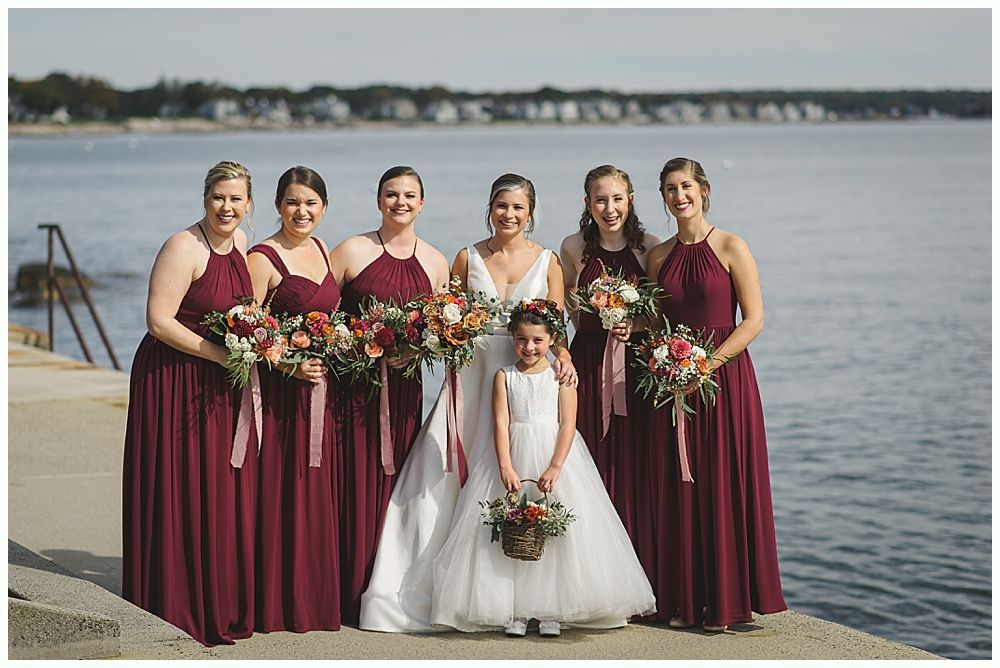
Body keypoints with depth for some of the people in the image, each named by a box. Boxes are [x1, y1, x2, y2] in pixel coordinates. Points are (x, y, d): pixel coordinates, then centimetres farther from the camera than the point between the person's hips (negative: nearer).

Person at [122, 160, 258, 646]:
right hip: (176, 382, -8)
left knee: (224, 493, 11)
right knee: (180, 497, -3)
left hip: (220, 387, 8)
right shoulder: (184, 248, -16)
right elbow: (159, 320, -21)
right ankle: (178, 614, 4)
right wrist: (221, 354, -20)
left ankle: (220, 607, 21)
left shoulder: (239, 241, 9)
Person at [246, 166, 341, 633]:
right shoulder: (263, 258, -9)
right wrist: (289, 364, -22)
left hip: (324, 389, 7)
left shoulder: (321, 251, 13)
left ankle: (316, 597, 18)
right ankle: (277, 603, 3)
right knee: (281, 492, -4)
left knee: (318, 492, 10)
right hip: (281, 390, -7)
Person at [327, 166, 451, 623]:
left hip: (404, 385, 3)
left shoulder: (435, 263, 10)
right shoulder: (352, 252, 0)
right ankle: (350, 595, 2)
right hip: (354, 383, -3)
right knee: (355, 481, -5)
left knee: (395, 483, 3)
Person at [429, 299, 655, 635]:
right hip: (515, 456, 1)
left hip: (555, 456, -1)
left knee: (554, 529, -5)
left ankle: (551, 610, 1)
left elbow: (568, 424, -5)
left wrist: (555, 467, -16)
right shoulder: (505, 377, 6)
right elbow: (501, 423, -2)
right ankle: (515, 610, 1)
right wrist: (505, 467, -15)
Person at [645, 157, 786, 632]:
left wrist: (706, 364, -15)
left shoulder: (731, 248, -4)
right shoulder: (659, 256, 10)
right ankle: (685, 601, 13)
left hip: (724, 376, -4)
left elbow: (754, 320, -8)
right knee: (679, 491, 5)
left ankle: (727, 600, 7)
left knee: (725, 488, -2)